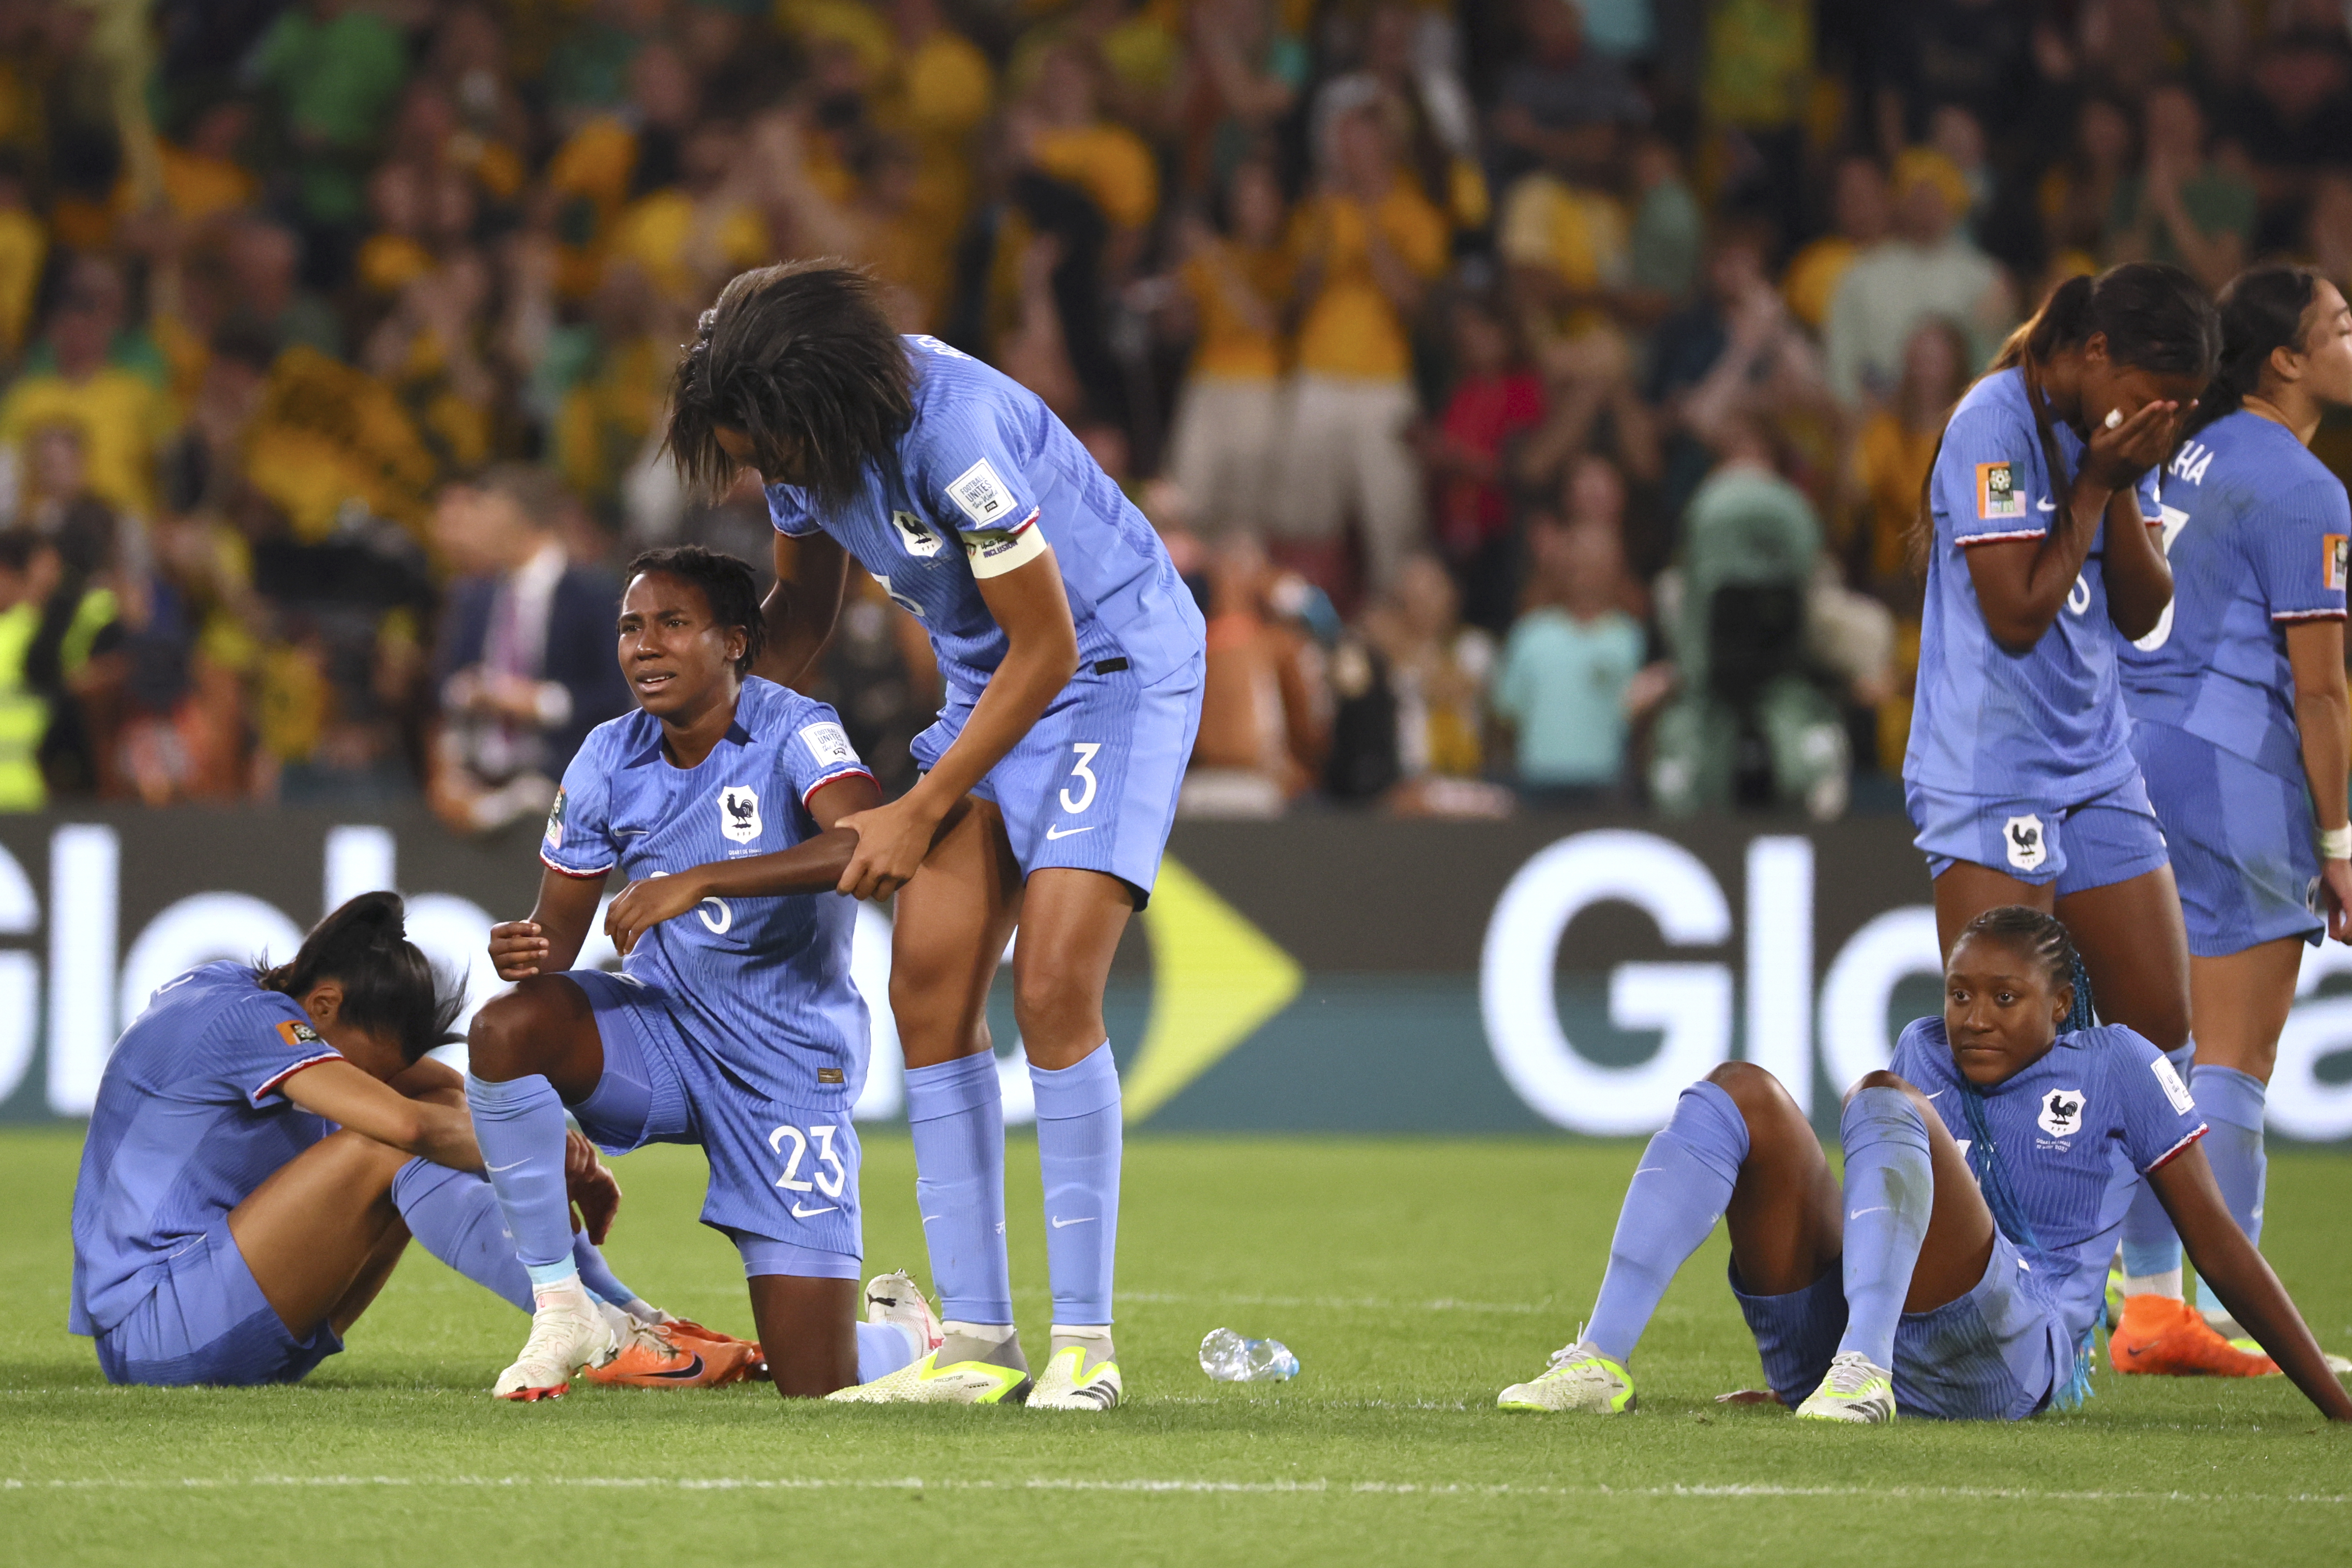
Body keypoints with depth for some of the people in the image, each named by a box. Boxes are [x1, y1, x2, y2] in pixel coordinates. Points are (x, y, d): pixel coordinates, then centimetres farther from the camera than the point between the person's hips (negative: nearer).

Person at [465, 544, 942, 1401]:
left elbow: (868, 842, -35)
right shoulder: (608, 760, 0)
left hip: (789, 1062, -4)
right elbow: (560, 929, 6)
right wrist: (528, 951, -20)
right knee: (506, 1028, -29)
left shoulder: (794, 732, -15)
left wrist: (698, 882, -42)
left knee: (815, 1386, -10)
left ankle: (903, 1329, 31)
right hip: (662, 1032, 4)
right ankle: (560, 1309, -13)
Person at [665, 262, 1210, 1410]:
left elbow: (1045, 651, -22)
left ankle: (1084, 1344, -11)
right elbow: (801, 611, 15)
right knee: (928, 983, -5)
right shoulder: (801, 434, -5)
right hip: (993, 681, 8)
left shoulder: (952, 433, -31)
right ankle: (977, 1341, -2)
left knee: (1051, 988, -18)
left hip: (1119, 663, -8)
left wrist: (921, 814, -15)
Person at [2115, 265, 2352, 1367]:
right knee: (2234, 1058, -4)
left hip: (2135, 751, 8)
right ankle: (2226, 1314, -5)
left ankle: (2150, 1301, 11)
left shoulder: (2185, 456, 13)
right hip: (2236, 773, -8)